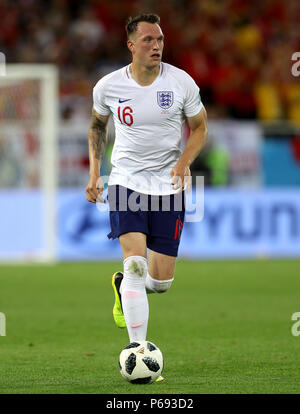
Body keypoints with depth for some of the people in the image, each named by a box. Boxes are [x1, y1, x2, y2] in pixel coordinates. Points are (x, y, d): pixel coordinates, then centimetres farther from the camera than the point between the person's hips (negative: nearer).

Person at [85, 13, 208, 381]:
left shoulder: (181, 82, -6)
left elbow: (199, 128, 7)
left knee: (161, 281, 1)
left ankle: (123, 286, 38)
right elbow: (97, 125, 16)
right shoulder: (108, 86, -4)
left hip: (169, 185, 1)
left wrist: (184, 162, -11)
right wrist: (94, 173, 8)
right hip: (126, 181, -1)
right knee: (135, 263, -20)